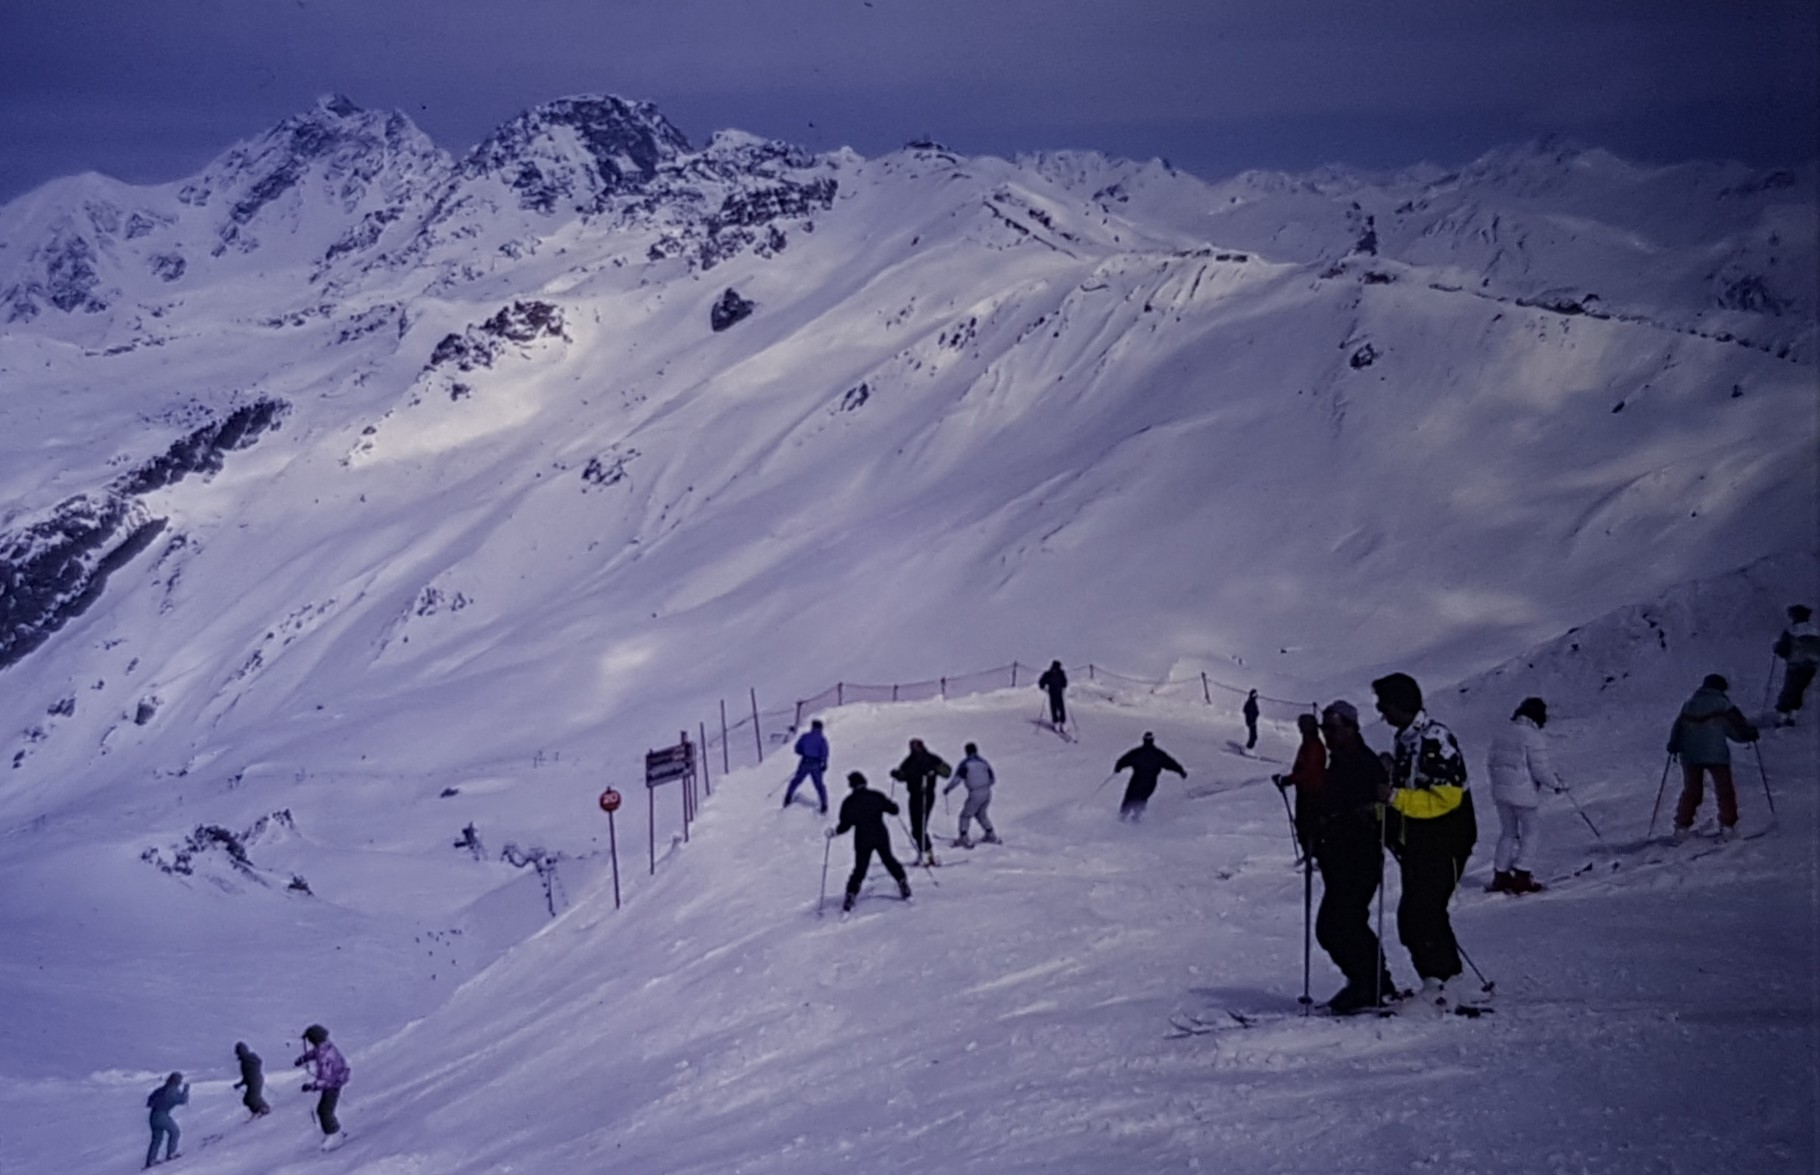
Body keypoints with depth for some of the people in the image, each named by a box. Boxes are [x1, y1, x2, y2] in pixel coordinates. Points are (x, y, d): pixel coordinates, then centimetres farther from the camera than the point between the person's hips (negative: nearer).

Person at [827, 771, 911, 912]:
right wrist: (889, 803, 23)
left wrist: (834, 832, 7)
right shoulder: (876, 796, -3)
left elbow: (845, 824, -9)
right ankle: (904, 886, 22)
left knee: (860, 869, 7)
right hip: (881, 836, 1)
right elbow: (893, 810, 1)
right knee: (889, 860, 20)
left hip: (862, 839, -1)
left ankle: (851, 896, 0)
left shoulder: (849, 802, -7)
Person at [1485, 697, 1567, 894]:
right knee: (1528, 834, 7)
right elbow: (1540, 768, -18)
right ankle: (1521, 878, 2)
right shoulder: (1533, 737, -14)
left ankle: (1500, 876, 14)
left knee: (1508, 833, 16)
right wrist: (1557, 784, -3)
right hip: (1524, 794, -6)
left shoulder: (1502, 734, 8)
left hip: (1500, 792, 6)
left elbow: (1490, 763, 13)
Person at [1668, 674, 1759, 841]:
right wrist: (1750, 733, 16)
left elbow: (1678, 726, 14)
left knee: (1691, 790, 11)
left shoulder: (1689, 704, 12)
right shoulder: (1722, 703, 0)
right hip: (1715, 753, -4)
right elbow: (1737, 723, 0)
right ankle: (1727, 826, 2)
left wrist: (1673, 745, 23)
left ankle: (1682, 826, 5)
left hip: (1689, 754, 4)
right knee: (1724, 790, 7)